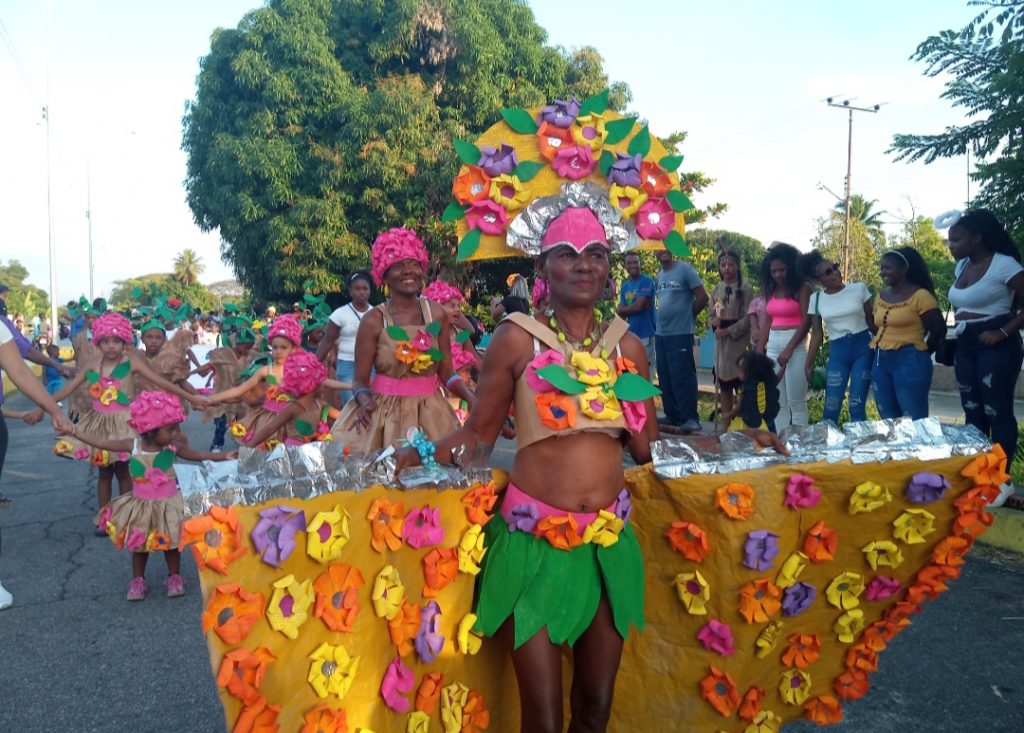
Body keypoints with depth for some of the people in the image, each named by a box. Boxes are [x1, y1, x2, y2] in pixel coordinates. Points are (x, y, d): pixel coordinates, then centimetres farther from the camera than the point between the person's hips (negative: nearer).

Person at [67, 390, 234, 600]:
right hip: (141, 505, 0)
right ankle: (138, 580, 30)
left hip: (168, 505, 0)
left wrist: (225, 456, -11)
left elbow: (199, 456, -3)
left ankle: (175, 577, 28)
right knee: (139, 545, 14)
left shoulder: (173, 447, -13)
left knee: (171, 543, 10)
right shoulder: (133, 445, -16)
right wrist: (77, 433, -16)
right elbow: (102, 442, -11)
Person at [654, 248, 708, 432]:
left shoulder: (685, 270, -7)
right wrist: (662, 320, 10)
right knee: (665, 379, 11)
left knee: (682, 377, -9)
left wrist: (687, 316, 0)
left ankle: (690, 419, -4)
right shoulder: (660, 275, 14)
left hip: (680, 334, -8)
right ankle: (672, 416, 20)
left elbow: (702, 297, -9)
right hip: (660, 334, 8)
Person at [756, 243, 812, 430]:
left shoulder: (802, 288, -5)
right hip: (772, 346, 6)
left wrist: (788, 350, -17)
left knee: (796, 403, -3)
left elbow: (807, 321, -11)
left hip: (796, 346, -6)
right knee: (777, 403, 7)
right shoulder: (770, 290, 13)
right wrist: (758, 352, 8)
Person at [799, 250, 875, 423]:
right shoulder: (816, 299, 2)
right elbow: (817, 334, 6)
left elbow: (870, 321, 6)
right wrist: (808, 365, 4)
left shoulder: (859, 289, -2)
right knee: (830, 409, -1)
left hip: (863, 348, -1)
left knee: (857, 407, -5)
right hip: (837, 352, 1)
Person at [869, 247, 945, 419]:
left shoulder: (920, 295, -9)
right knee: (888, 419, 11)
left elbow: (939, 330, -6)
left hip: (909, 361, -7)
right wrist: (881, 347, 11)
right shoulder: (880, 297, 12)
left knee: (915, 420, -3)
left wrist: (921, 351, 5)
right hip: (881, 361, 7)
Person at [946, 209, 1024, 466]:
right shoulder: (962, 266, 12)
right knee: (972, 411, 12)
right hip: (965, 346, 8)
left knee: (997, 412, -5)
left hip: (995, 346, -8)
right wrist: (958, 332, 11)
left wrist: (1002, 333, -22)